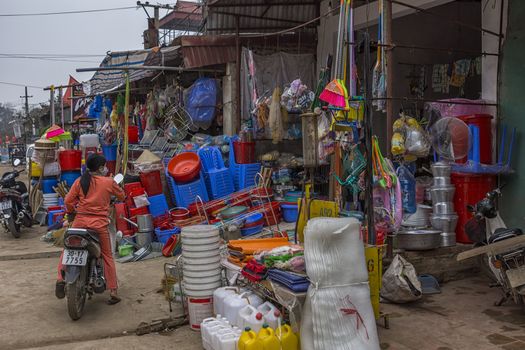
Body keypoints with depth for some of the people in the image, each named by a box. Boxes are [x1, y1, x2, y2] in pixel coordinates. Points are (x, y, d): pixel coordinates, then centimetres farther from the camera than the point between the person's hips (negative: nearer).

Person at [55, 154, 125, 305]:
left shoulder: (80, 181, 4)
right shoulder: (109, 182, -1)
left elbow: (68, 201, 1)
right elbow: (122, 196, 13)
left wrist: (70, 212, 21)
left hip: (80, 221, 2)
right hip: (100, 224, -1)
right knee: (107, 256, 9)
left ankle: (61, 279, -2)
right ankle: (113, 292, 6)